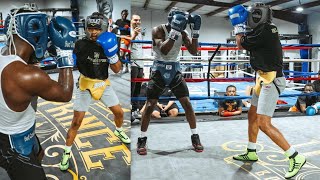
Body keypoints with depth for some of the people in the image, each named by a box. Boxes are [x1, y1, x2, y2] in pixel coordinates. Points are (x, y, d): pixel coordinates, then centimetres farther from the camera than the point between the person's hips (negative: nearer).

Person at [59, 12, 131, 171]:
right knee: (76, 122, -3)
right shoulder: (81, 44, -14)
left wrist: (113, 54, -23)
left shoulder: (108, 44, -7)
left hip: (104, 84, 3)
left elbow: (117, 70, -8)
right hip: (85, 85, -3)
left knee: (119, 112, 11)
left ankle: (118, 131, 44)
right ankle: (67, 152, 16)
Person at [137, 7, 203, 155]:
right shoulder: (158, 30, -11)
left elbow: (193, 51, -3)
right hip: (159, 71, -3)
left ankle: (195, 137, 13)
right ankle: (142, 139, 11)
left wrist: (195, 31, -12)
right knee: (150, 105, -4)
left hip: (175, 71, 4)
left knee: (187, 104, -2)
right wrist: (175, 31, -31)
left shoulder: (182, 33, 2)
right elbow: (164, 50, -26)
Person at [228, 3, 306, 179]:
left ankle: (296, 157, -1)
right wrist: (241, 26, 17)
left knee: (264, 124, -12)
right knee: (252, 115, 17)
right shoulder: (267, 29, 11)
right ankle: (251, 152, 31)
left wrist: (238, 26, 8)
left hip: (271, 81, -10)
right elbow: (248, 43, 24)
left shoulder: (264, 31, -17)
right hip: (264, 79, 10)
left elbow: (240, 44, -6)